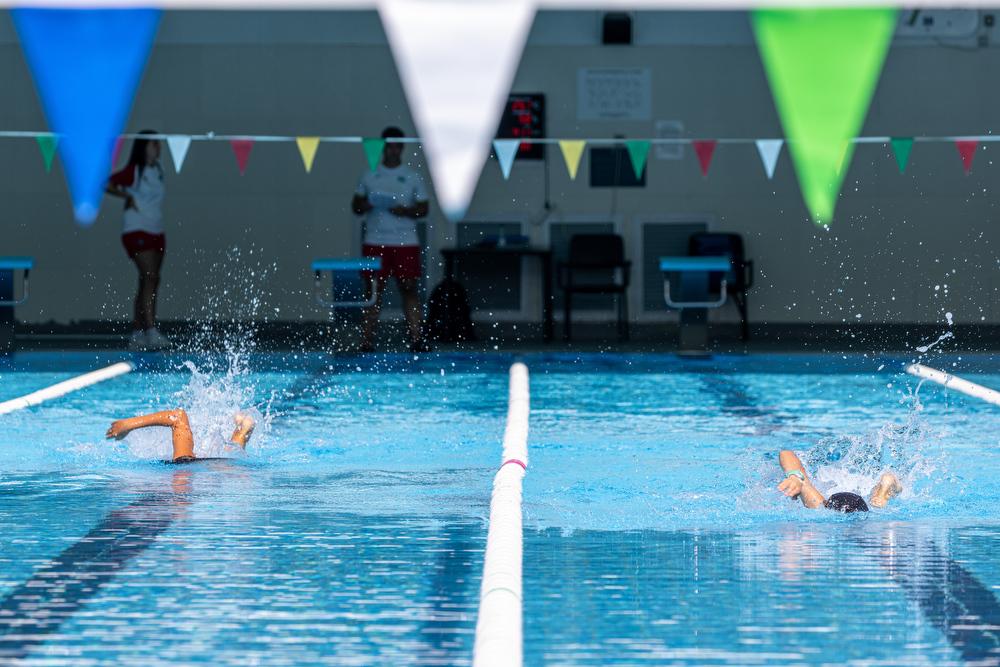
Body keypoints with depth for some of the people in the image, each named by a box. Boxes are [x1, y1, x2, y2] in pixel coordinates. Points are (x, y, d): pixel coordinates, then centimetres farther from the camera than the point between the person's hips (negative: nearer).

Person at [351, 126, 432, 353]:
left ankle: (416, 340, -4)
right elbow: (355, 205, 11)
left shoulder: (413, 177, 7)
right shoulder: (369, 176, 9)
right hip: (375, 242, 0)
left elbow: (424, 208, 5)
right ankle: (367, 342, 1)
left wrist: (405, 211, -13)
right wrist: (365, 205, -11)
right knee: (373, 292, 0)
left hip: (406, 242, 0)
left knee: (410, 289, -3)